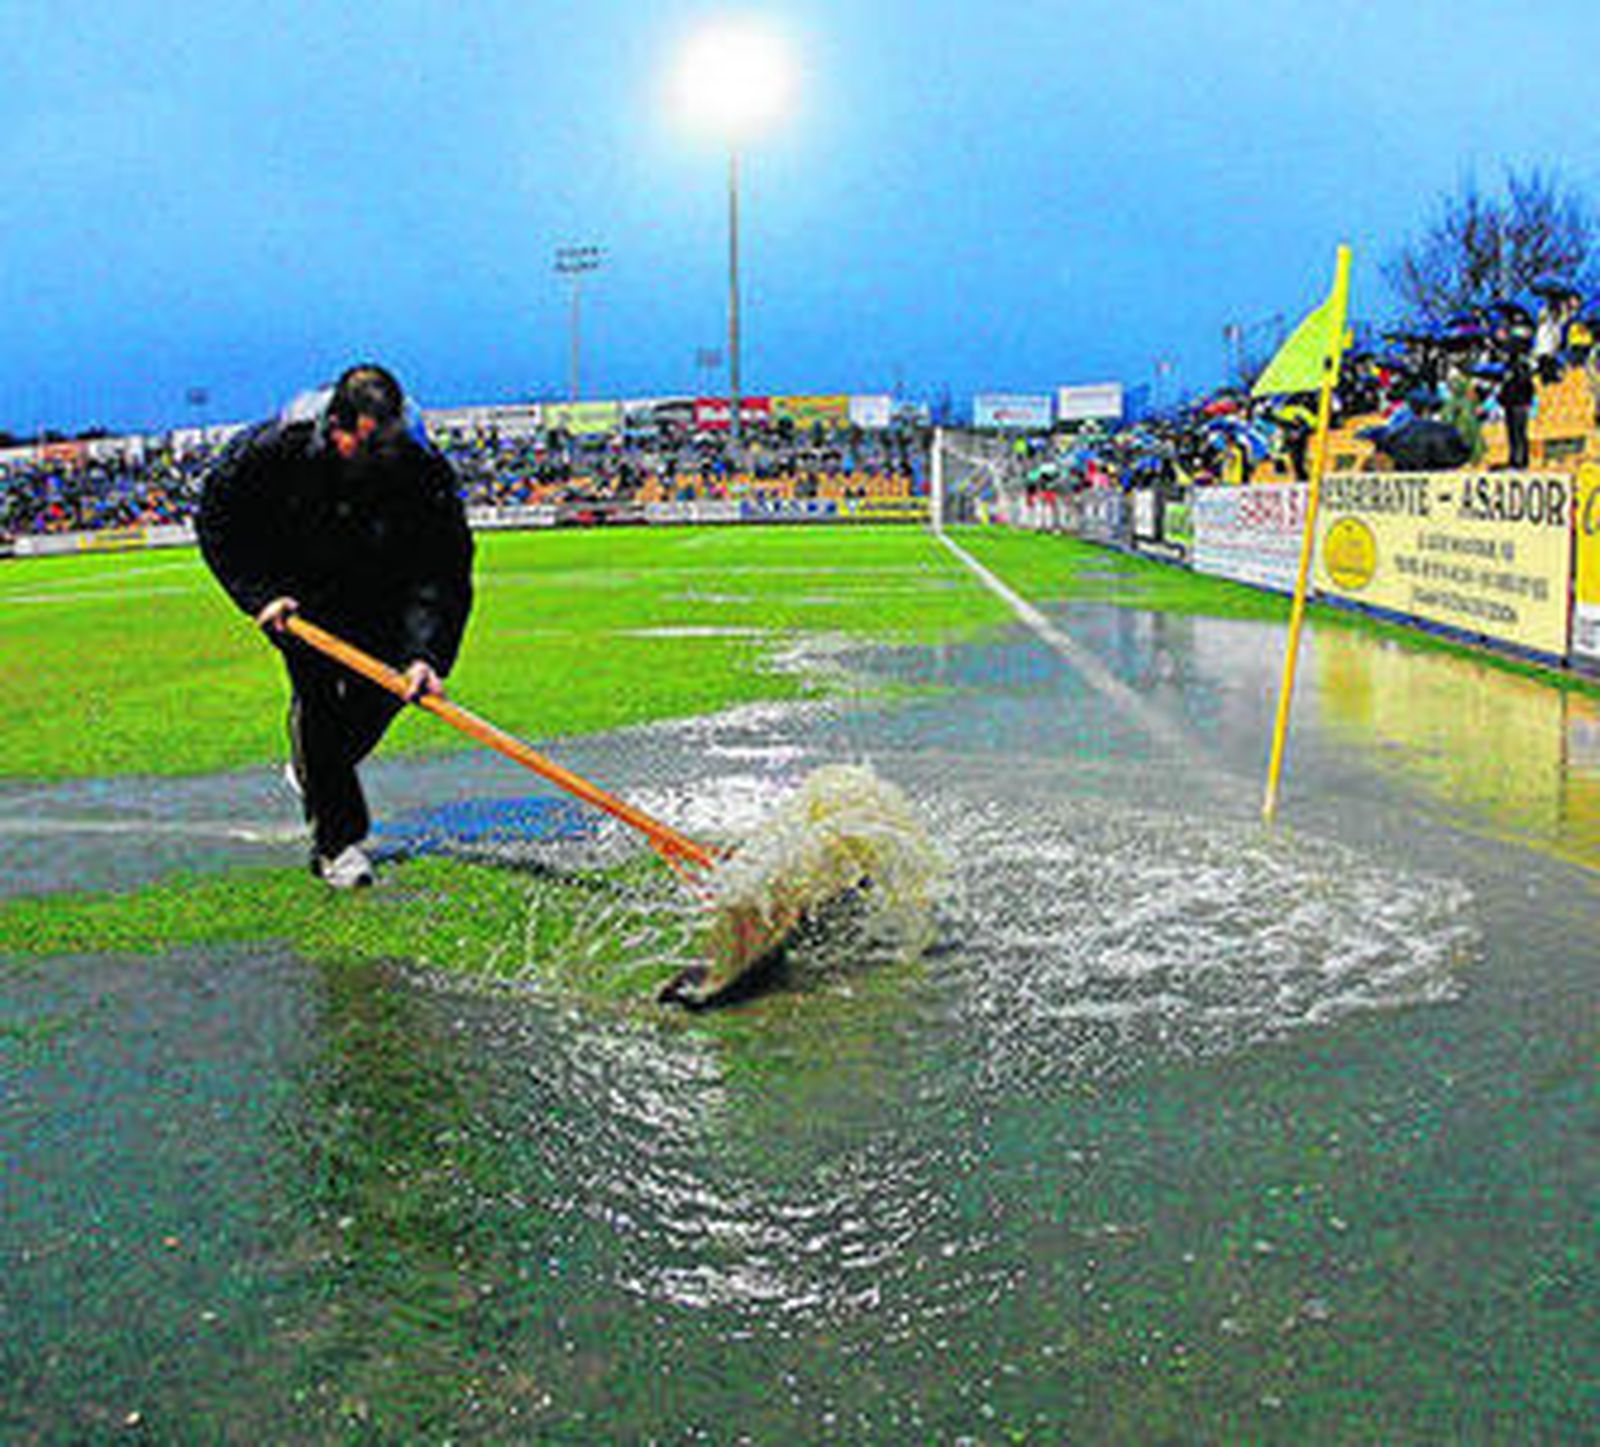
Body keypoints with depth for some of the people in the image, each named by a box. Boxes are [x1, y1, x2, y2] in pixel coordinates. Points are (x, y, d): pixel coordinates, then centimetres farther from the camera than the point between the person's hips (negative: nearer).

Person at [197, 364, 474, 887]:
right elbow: (217, 520, -12)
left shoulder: (424, 467, -29)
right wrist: (260, 595, -20)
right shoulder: (276, 449, -30)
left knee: (383, 686, -6)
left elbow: (444, 573, -27)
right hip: (293, 583, -2)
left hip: (378, 585, 2)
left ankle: (312, 771, 27)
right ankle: (336, 840, -6)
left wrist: (426, 655, -38)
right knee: (317, 682, -16)